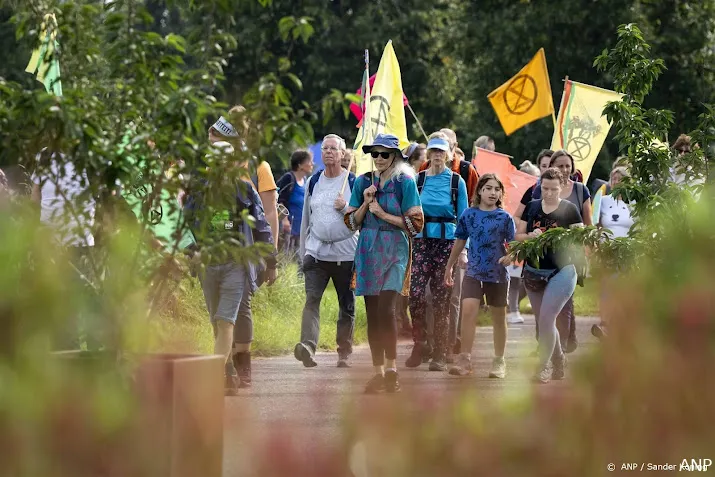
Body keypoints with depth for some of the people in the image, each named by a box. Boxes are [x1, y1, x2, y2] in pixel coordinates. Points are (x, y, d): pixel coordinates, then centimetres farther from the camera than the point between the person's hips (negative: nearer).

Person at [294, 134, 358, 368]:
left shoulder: (353, 182, 1)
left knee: (347, 305, 7)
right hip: (316, 250, 2)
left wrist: (345, 208, -16)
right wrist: (303, 251, 18)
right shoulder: (314, 181, 11)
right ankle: (308, 346, -29)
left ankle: (344, 353, 17)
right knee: (311, 299, -16)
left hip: (345, 252, -2)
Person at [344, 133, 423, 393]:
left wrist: (384, 214, -8)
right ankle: (378, 370, 8)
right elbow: (351, 222, 12)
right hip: (368, 251, 4)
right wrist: (366, 203, -4)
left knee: (385, 308, -17)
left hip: (394, 250, -4)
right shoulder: (363, 182, 11)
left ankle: (391, 367, -8)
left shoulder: (405, 183, -1)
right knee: (372, 312, 3)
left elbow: (415, 223, -4)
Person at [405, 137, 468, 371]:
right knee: (415, 292, -12)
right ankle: (420, 344, 5)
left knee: (441, 297, -1)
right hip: (421, 239, 1)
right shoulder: (418, 180, 8)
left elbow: (463, 217, 5)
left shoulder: (457, 181, 4)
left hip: (446, 240, -1)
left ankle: (440, 354, 4)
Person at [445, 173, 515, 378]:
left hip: (497, 273, 0)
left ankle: (499, 361, 22)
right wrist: (449, 267, 16)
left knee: (498, 317, 10)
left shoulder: (504, 218, -1)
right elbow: (460, 242, 11)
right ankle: (465, 359, -14)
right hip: (473, 271, 0)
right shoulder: (469, 215, 2)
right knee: (468, 310, -16)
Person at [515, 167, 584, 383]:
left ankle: (543, 367, -5)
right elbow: (518, 236, 8)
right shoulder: (532, 206, 6)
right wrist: (530, 235, -13)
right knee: (544, 322, 12)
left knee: (546, 319, -14)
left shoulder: (569, 209, -3)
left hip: (561, 272, -4)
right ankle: (559, 362, 30)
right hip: (533, 272, 4)